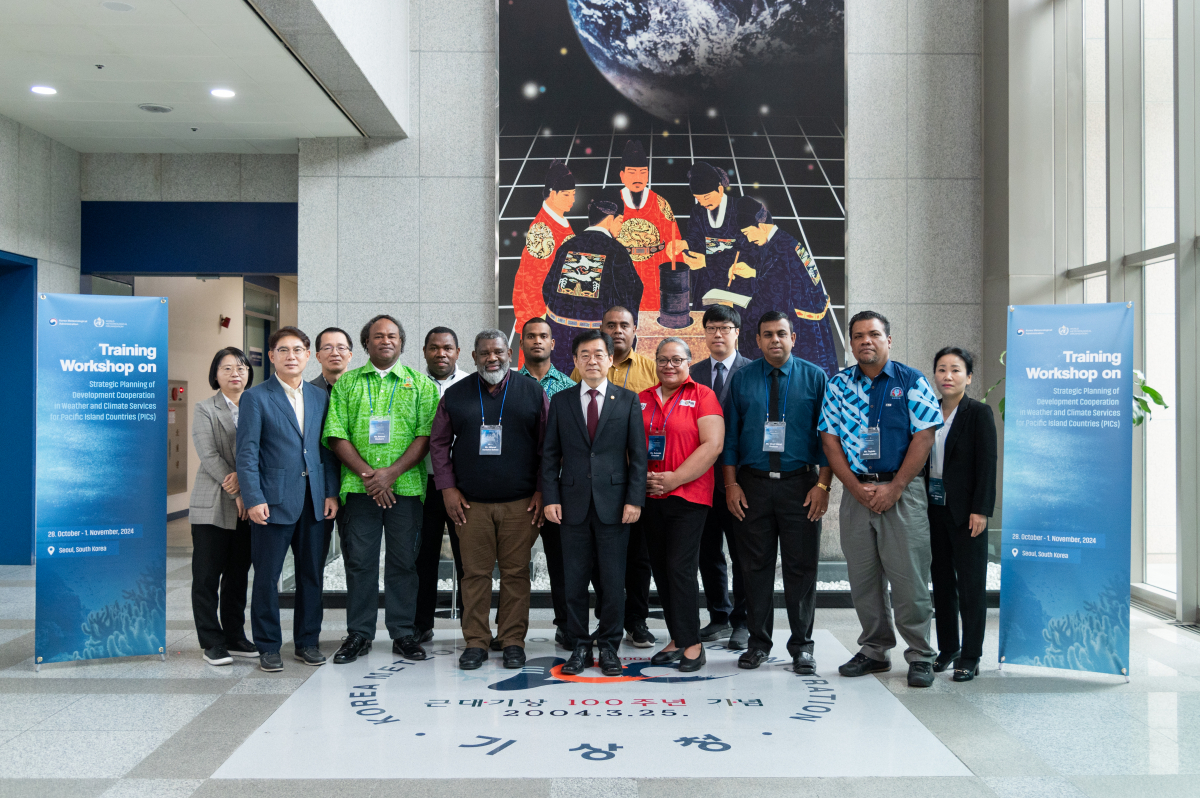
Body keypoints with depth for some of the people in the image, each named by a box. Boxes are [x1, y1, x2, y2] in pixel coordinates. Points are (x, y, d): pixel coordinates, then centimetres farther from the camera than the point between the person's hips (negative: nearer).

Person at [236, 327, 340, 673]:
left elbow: (327, 448, 12)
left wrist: (331, 492, 4)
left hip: (314, 501, 4)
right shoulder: (255, 397, -1)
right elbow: (247, 453, -6)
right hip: (273, 501, -4)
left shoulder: (320, 397, 12)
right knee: (267, 576, 2)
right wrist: (253, 499, -14)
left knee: (312, 574, 9)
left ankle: (307, 641, 22)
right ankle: (268, 647, 15)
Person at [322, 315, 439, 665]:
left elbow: (426, 435, -3)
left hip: (406, 487, -1)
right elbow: (336, 435, 2)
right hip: (359, 488, 1)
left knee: (403, 560, 5)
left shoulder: (421, 384, 6)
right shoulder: (346, 383, 9)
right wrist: (366, 473, -10)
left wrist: (392, 472, -13)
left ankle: (403, 633, 15)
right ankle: (359, 634, 16)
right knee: (359, 560, 4)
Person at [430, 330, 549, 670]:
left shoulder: (533, 392, 5)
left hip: (520, 503, -1)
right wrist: (448, 488, 2)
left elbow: (548, 446, 5)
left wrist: (541, 491, -1)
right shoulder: (456, 394, 8)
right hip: (471, 502, 1)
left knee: (516, 573, 3)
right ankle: (475, 642, 14)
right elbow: (439, 442, 10)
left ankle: (513, 641, 14)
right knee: (474, 573, 3)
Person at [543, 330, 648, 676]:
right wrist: (550, 498, -1)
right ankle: (580, 646, 19)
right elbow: (550, 455, 8)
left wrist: (635, 499, -7)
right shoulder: (561, 401, 8)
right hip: (574, 504, 1)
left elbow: (638, 454, 1)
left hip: (613, 503, -1)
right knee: (574, 581, 6)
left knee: (613, 581, 4)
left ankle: (609, 646, 18)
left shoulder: (628, 400, 4)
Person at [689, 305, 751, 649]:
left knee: (742, 552, 3)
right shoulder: (693, 373, 10)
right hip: (702, 476, 4)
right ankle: (719, 617, 24)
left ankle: (743, 622, 14)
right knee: (708, 552, 11)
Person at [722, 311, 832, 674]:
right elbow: (730, 434, 6)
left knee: (801, 566, 3)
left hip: (800, 484, -1)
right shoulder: (742, 379, 6)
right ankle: (758, 643, 19)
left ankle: (802, 646, 15)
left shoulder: (814, 377, 3)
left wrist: (823, 484, -7)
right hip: (752, 484, 1)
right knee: (755, 565, 7)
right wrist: (731, 484, -1)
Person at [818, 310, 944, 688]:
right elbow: (830, 440, 5)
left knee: (908, 576, -4)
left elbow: (924, 437, -4)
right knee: (862, 576, 8)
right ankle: (875, 650, 22)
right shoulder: (838, 385, 8)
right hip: (855, 491, 3)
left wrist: (895, 487, -11)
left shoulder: (912, 381, 2)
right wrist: (858, 488, -6)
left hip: (903, 490, -3)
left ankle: (919, 656, 9)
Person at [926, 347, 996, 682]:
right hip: (934, 507, 5)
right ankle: (947, 648, 24)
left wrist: (979, 510, -15)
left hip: (964, 510, -5)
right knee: (941, 580, 12)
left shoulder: (979, 413, -5)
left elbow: (987, 464, -10)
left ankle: (970, 656, 9)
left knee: (971, 582, 1)